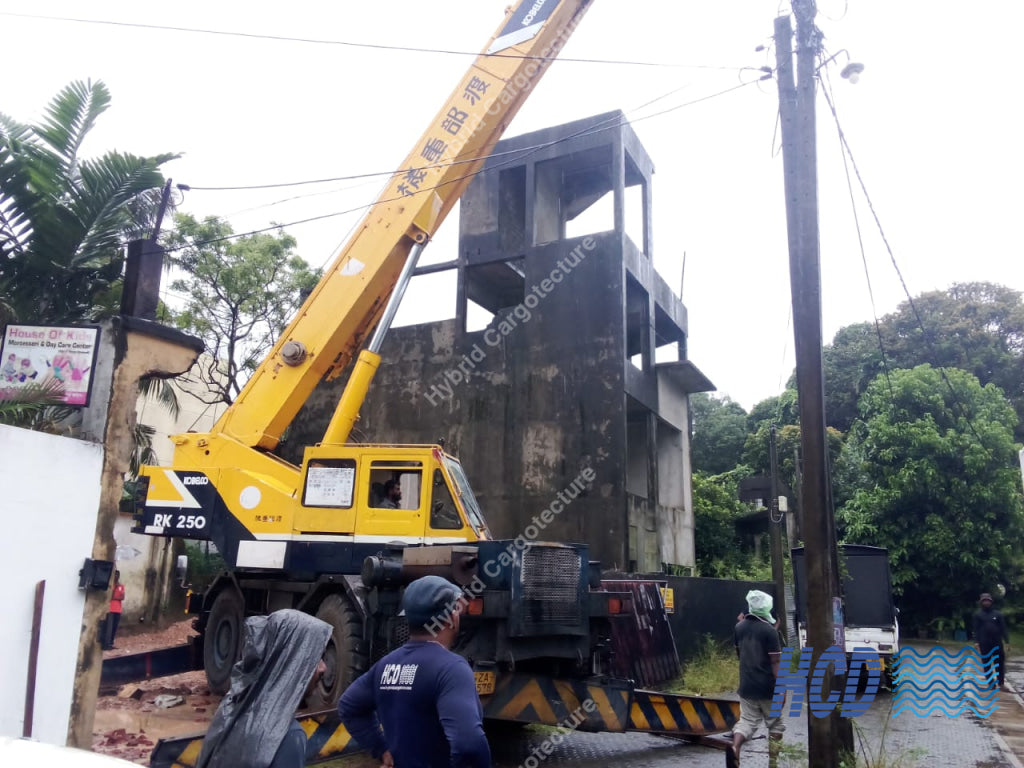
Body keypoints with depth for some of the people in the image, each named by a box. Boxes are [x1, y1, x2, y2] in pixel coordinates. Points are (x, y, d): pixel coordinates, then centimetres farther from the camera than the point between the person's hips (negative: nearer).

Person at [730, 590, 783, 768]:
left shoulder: (739, 628, 3)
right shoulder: (769, 630, -14)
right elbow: (775, 662, -15)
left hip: (746, 686, 4)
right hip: (767, 687, -4)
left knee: (747, 721, 8)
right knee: (775, 724, 13)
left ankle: (734, 747, -18)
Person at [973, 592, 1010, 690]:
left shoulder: (997, 614, 6)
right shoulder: (978, 615, 4)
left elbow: (1003, 628, 5)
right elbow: (976, 629, 1)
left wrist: (1006, 641, -2)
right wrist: (976, 642, -8)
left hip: (997, 642, 0)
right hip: (984, 643, 0)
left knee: (1000, 662, 3)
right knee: (987, 664, 4)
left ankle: (1001, 682, 18)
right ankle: (991, 683, 11)